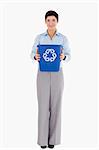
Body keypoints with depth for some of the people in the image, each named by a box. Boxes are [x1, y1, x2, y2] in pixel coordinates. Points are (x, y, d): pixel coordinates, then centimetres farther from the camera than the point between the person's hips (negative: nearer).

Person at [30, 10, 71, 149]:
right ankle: (43, 138, 13)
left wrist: (63, 57, -21)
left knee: (56, 105, 2)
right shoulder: (39, 37, 4)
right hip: (43, 74, 0)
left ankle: (52, 137, 16)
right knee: (43, 105, 0)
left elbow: (68, 56, 3)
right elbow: (33, 54, 4)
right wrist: (36, 57, -22)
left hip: (57, 74, 0)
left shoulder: (63, 38, 2)